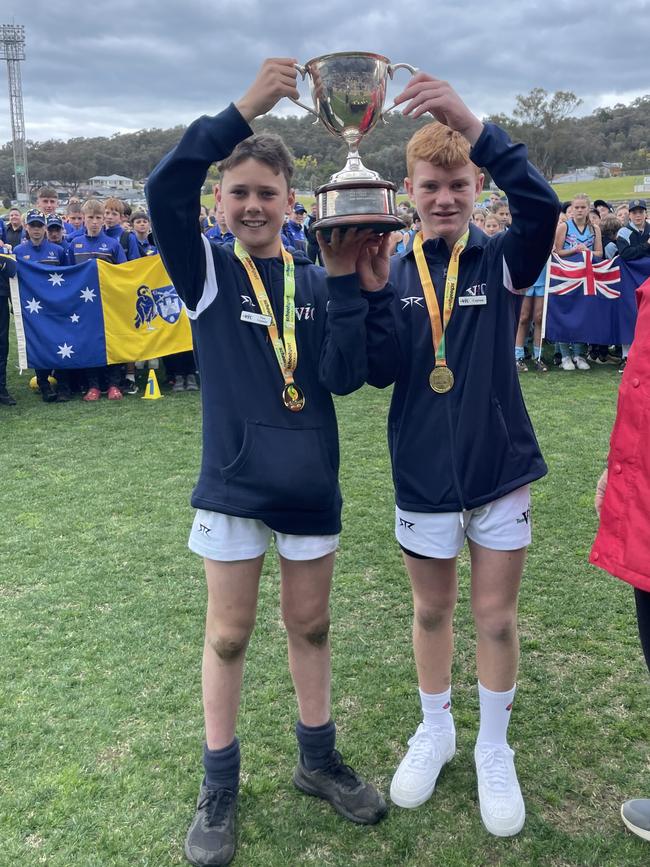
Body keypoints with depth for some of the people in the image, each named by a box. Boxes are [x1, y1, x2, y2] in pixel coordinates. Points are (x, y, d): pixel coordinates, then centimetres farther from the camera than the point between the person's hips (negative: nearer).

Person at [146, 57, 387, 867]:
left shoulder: (318, 282, 2)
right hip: (233, 485, -2)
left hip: (310, 485, 3)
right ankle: (219, 786, 27)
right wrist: (243, 109, -29)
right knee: (228, 635, 10)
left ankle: (317, 757, 36)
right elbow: (164, 191, -23)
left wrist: (347, 280, -18)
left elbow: (343, 376, -10)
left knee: (310, 626, 16)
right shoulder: (207, 273, -5)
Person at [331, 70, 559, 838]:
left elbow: (542, 207, -27)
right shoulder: (394, 271, -2)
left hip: (500, 470, -1)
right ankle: (435, 730, 40)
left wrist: (475, 126, -38)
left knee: (496, 616, 11)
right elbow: (381, 372, -10)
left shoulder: (501, 261, -5)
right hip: (423, 475, 1)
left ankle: (494, 749, 33)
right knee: (431, 610, 17)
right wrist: (371, 293, -23)